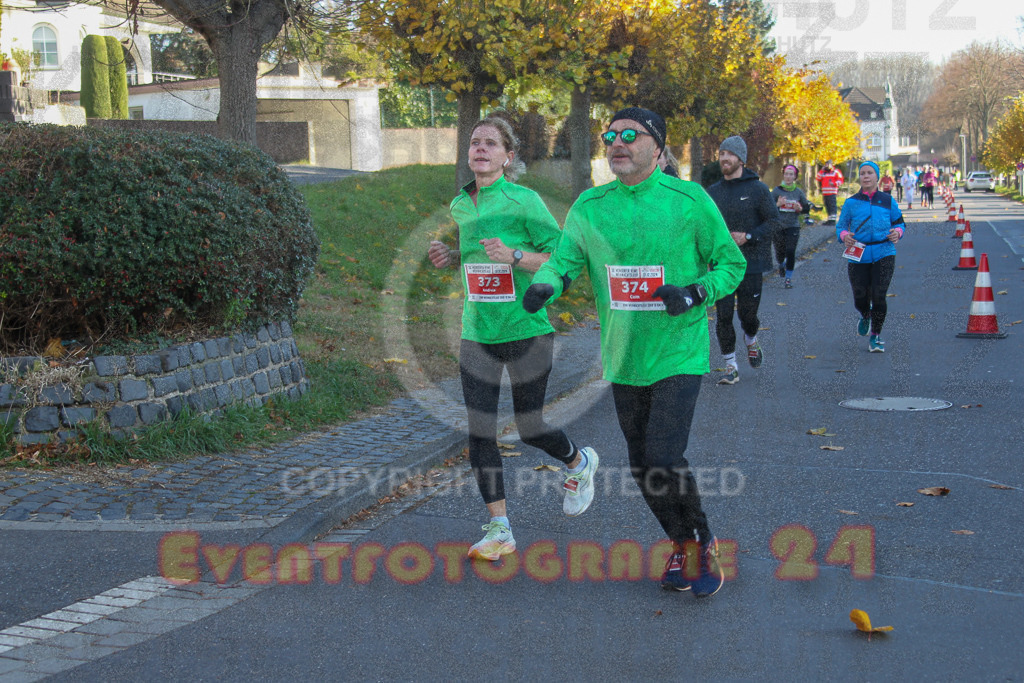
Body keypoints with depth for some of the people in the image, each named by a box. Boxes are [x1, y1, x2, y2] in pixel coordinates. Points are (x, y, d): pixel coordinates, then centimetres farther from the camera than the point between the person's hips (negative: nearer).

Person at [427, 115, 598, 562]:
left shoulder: (524, 201, -11)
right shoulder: (460, 206, 8)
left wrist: (513, 255, -25)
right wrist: (451, 258, 4)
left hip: (527, 332, -5)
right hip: (477, 335, 5)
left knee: (530, 429, 6)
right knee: (480, 432, -2)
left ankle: (580, 464, 40)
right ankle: (499, 529, 7)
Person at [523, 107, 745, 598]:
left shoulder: (689, 200, -6)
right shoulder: (589, 207, 3)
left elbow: (732, 263, 1)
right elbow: (564, 259, -6)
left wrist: (696, 292, -18)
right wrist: (545, 283, -30)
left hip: (679, 355, -5)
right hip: (624, 359, 5)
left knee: (664, 459, -16)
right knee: (642, 466, 12)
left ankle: (703, 544, 10)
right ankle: (682, 546, 35)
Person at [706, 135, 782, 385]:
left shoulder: (758, 189, -2)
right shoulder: (712, 192, 9)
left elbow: (774, 221, -5)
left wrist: (748, 237, -17)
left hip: (750, 263, -3)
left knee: (747, 313, 3)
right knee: (723, 316, -3)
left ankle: (751, 340, 38)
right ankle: (731, 367, 8)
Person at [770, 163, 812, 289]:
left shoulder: (798, 192, 3)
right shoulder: (777, 191, -1)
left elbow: (807, 208, 11)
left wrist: (800, 208, -11)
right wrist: (778, 204, -20)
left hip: (793, 227, 0)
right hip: (778, 226, 0)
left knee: (790, 252, -11)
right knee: (780, 252, 8)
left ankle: (788, 278, 0)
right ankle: (781, 265, 45)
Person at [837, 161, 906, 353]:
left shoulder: (887, 201, 8)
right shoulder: (851, 203, 6)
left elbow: (899, 222, 16)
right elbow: (840, 227, 8)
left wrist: (897, 233, -7)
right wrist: (845, 236, -15)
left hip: (884, 255, 0)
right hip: (858, 256, 1)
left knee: (878, 296, -10)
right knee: (860, 299, 1)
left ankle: (876, 336, 7)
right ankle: (865, 316, 39)